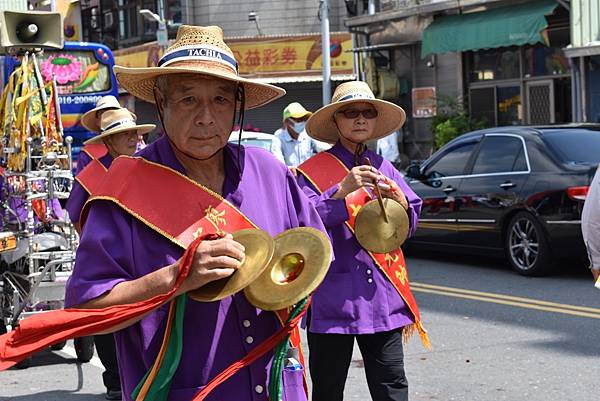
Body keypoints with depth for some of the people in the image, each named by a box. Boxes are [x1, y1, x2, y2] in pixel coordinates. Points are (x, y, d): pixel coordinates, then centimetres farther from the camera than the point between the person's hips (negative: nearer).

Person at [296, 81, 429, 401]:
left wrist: (400, 202, -7)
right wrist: (342, 190, -26)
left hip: (382, 297, 4)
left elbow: (409, 227, 13)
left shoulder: (383, 168, 12)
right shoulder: (314, 170, -3)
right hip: (333, 297, -4)